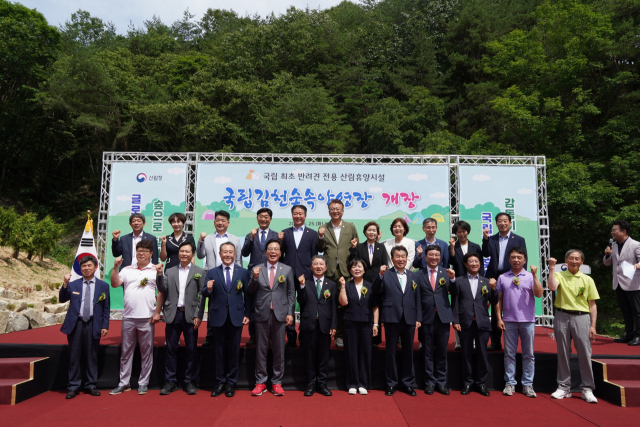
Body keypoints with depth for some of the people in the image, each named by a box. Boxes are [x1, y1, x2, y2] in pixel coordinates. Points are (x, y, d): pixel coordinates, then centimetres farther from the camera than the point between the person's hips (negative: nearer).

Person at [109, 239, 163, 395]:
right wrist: (115, 267, -8)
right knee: (126, 352, 10)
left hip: (147, 318, -2)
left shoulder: (156, 270, 2)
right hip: (128, 317, 3)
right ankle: (123, 383, 20)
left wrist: (157, 312, -8)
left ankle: (143, 383, 16)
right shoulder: (127, 270, 12)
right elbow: (115, 284, 2)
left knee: (147, 352, 6)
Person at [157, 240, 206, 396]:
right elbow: (162, 290, 1)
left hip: (190, 315, -2)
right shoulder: (169, 272, 12)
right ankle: (170, 382, 17)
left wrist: (198, 316, -7)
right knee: (171, 349, 7)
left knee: (191, 350, 3)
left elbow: (202, 295, 0)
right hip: (173, 314, 2)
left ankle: (190, 382, 14)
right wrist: (159, 275, -14)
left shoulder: (199, 272, 4)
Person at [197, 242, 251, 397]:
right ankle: (220, 382, 21)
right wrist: (208, 289, -22)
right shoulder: (212, 273, 4)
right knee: (219, 350, 9)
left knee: (234, 350, 7)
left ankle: (231, 383, 19)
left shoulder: (243, 272, 4)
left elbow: (247, 295, 4)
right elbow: (205, 294, 0)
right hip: (218, 317, 1)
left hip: (236, 317, 0)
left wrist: (247, 314, -1)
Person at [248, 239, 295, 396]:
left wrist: (290, 313, -3)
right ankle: (260, 382, 18)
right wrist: (254, 278, -13)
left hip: (280, 314, 0)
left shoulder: (287, 270, 5)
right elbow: (251, 292, 4)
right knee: (261, 349, 7)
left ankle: (277, 382, 17)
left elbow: (291, 293, 4)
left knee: (279, 349, 6)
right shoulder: (257, 269, 5)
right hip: (262, 314, 0)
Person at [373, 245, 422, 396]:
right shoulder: (386, 274, 1)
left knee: (408, 351, 11)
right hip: (392, 318, -2)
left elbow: (418, 299, 7)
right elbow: (376, 290, -9)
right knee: (390, 351, 7)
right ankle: (391, 383, 18)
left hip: (409, 319, 2)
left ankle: (408, 383, 24)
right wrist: (380, 275, -23)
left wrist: (418, 318, 2)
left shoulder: (413, 276, 8)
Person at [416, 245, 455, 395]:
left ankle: (441, 382, 19)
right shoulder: (419, 275, 2)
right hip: (427, 317, 0)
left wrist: (453, 279, -19)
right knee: (428, 352, 7)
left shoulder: (446, 273, 4)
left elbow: (454, 293, -4)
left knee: (442, 351, 8)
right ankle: (430, 382, 17)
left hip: (443, 317, 1)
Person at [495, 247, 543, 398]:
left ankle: (527, 384, 15)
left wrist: (535, 275, -17)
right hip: (509, 321, 1)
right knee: (509, 354, 6)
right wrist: (499, 318, 0)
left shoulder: (530, 277, 2)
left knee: (528, 354, 6)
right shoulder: (502, 278, 6)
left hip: (527, 321, -1)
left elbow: (538, 294, -12)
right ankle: (510, 383, 14)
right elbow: (498, 300, 6)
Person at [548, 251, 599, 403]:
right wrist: (552, 268, -15)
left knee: (585, 354, -2)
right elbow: (552, 287, -18)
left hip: (581, 317, 0)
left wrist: (593, 326, 1)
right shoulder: (559, 275, 5)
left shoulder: (587, 280, 8)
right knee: (563, 354, 6)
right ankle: (564, 388, 16)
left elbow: (592, 305, 8)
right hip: (562, 317, 0)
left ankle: (587, 389, 11)